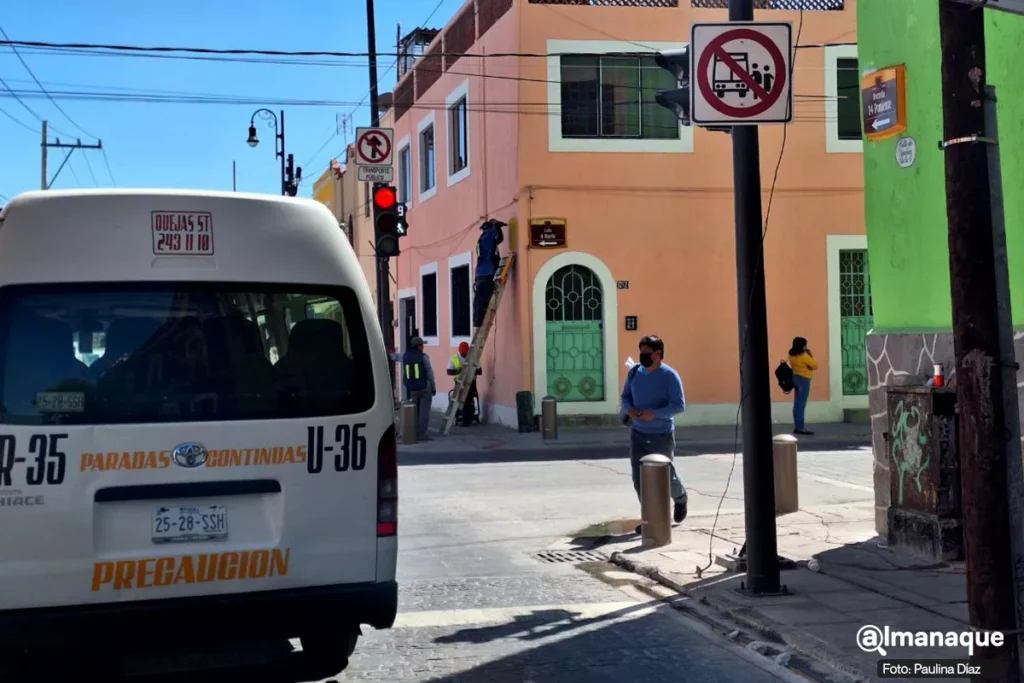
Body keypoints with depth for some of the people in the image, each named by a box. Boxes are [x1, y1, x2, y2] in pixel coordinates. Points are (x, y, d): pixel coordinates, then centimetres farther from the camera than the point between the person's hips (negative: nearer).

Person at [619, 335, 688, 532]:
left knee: (666, 475, 9)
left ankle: (680, 499, 41)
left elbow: (679, 405, -14)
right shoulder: (634, 373, 3)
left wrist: (655, 414, -26)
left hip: (662, 435, -4)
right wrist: (629, 409, -9)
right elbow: (625, 396, 13)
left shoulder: (669, 376, -12)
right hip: (638, 434, 4)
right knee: (639, 478, -3)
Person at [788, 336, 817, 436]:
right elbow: (814, 365, -11)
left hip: (795, 378, 9)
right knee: (801, 404, -7)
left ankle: (797, 426, 14)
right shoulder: (803, 355, -17)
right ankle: (800, 428, -7)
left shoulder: (792, 355, 7)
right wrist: (810, 355, -2)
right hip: (803, 379, -9)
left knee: (797, 404, 11)